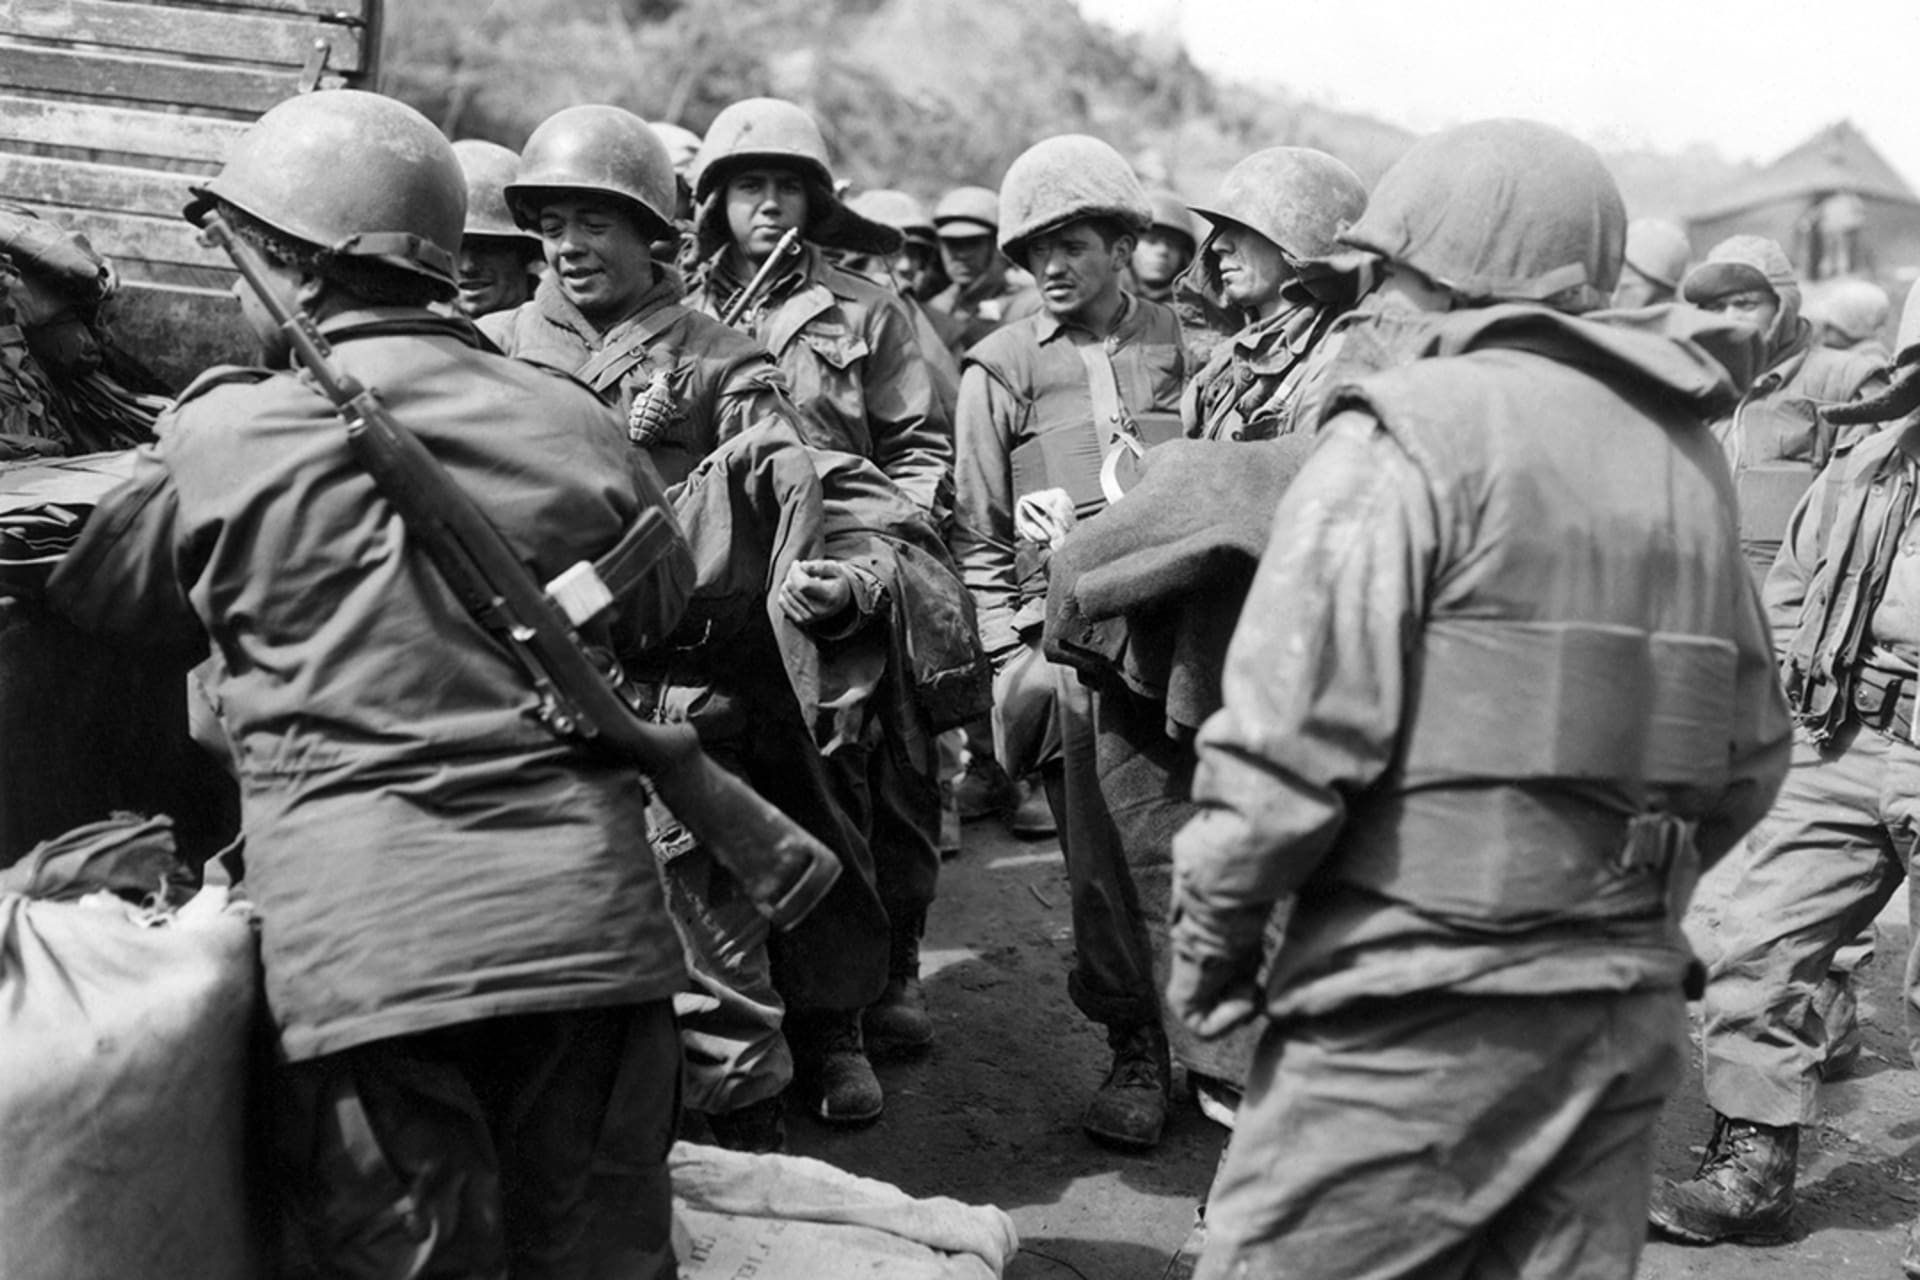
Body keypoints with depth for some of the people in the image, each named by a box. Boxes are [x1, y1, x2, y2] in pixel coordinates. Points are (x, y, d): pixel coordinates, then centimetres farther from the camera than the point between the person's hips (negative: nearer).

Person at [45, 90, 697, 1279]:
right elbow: (672, 627, 17)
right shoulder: (577, 423, 4)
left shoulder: (224, 435, -2)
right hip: (588, 922, 3)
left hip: (363, 945, -3)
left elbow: (90, 601, 13)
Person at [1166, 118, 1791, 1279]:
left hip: (1429, 1000, -7)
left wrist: (1211, 935, -4)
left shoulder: (1414, 429, -9)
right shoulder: (1687, 451, 12)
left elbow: (1295, 730, -16)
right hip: (1632, 998, 7)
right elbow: (1750, 757, 12)